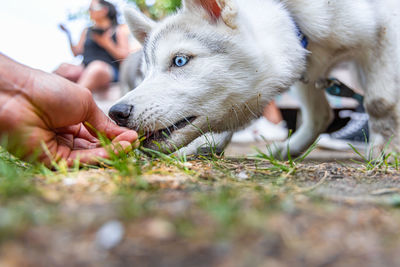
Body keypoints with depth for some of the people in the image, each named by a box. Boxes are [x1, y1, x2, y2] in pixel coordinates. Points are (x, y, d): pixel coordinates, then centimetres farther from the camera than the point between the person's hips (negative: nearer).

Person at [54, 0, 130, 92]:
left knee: (97, 66, -40)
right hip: (84, 69, 5)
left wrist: (107, 43, -7)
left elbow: (124, 56, 3)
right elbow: (76, 52, 21)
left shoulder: (120, 29, 15)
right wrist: (68, 35, 10)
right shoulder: (87, 31, 29)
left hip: (108, 71, -4)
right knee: (64, 67, -28)